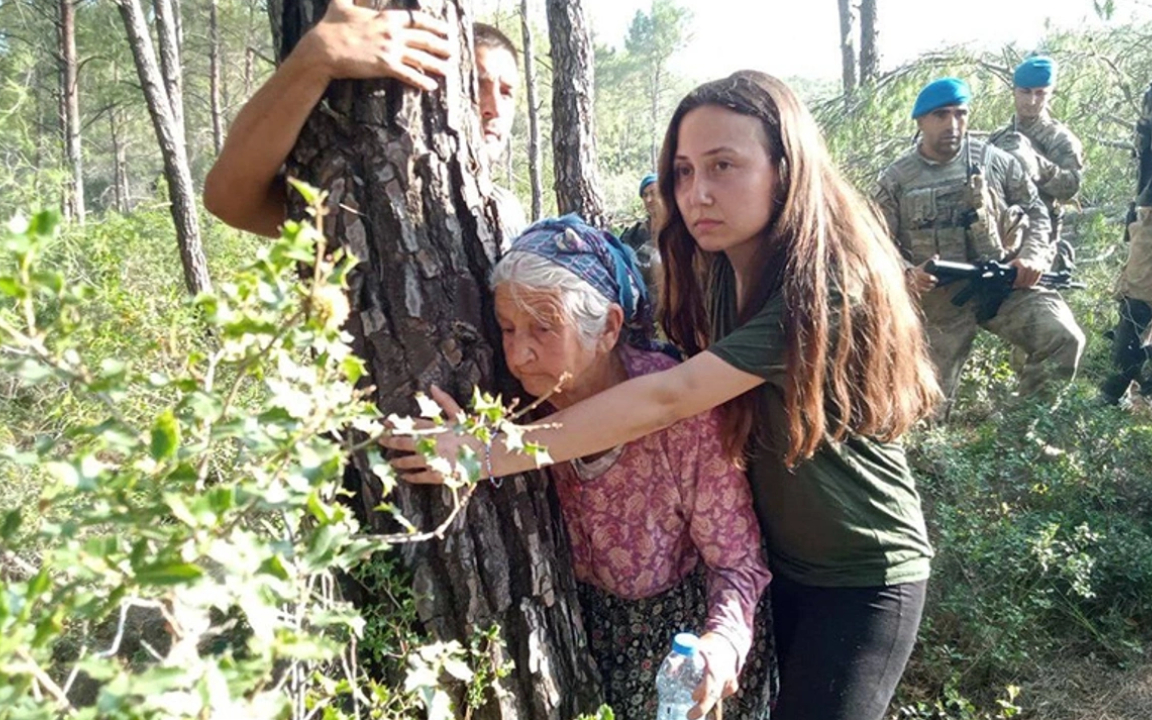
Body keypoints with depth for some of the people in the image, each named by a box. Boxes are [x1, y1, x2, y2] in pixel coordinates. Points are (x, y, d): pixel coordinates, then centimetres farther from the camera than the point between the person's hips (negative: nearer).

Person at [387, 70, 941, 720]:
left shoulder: (828, 287, -28)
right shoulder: (721, 272, -2)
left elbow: (669, 398, -34)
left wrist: (492, 453, -35)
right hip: (782, 560, 6)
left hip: (864, 578, -6)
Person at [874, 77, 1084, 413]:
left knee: (1064, 338, -21)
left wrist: (1033, 256, -8)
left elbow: (1035, 210, 11)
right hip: (938, 298, -1)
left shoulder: (995, 160, 2)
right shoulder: (896, 180, -2)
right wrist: (908, 274, -21)